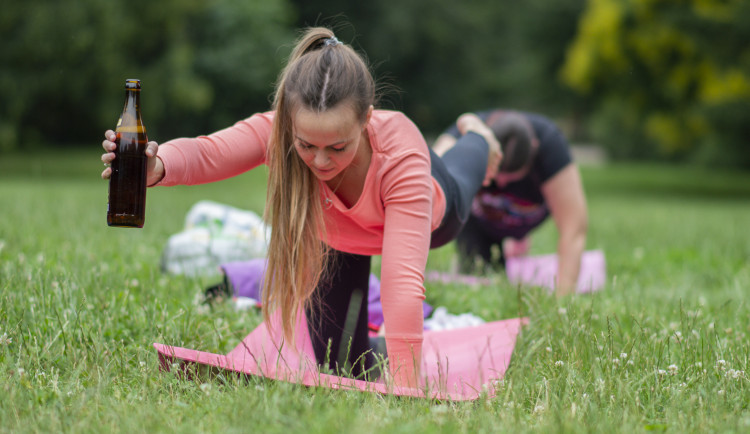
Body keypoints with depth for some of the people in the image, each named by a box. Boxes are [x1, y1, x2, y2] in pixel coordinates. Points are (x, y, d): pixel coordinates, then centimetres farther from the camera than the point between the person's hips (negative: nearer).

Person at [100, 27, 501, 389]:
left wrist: (405, 388, -61)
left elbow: (404, 278, -55)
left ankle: (476, 139, 72)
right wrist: (156, 168, -83)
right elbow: (207, 153, -59)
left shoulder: (401, 153, -50)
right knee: (341, 368, 4)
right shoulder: (276, 130, -43)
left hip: (431, 218, -1)